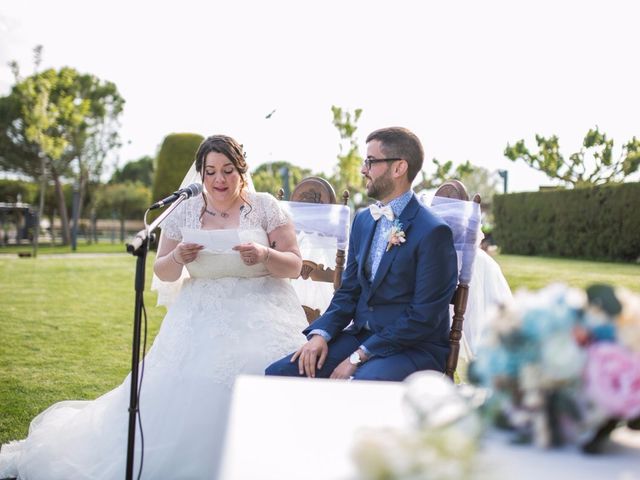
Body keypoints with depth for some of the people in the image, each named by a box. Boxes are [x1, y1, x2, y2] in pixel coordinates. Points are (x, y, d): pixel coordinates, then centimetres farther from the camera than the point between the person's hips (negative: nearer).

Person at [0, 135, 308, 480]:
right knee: (177, 392, -12)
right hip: (202, 319, 2)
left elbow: (295, 266, -1)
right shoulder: (185, 212, 5)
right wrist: (179, 257, -12)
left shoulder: (265, 206, -1)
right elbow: (162, 272, 10)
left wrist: (265, 254, -22)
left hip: (263, 317, -2)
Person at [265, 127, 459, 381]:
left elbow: (423, 317, -16)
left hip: (415, 348, -7)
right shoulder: (363, 220, 12)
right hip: (361, 335, 7)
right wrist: (320, 333, -4)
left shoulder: (433, 232, -13)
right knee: (278, 372, -8)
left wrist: (359, 357, -17)